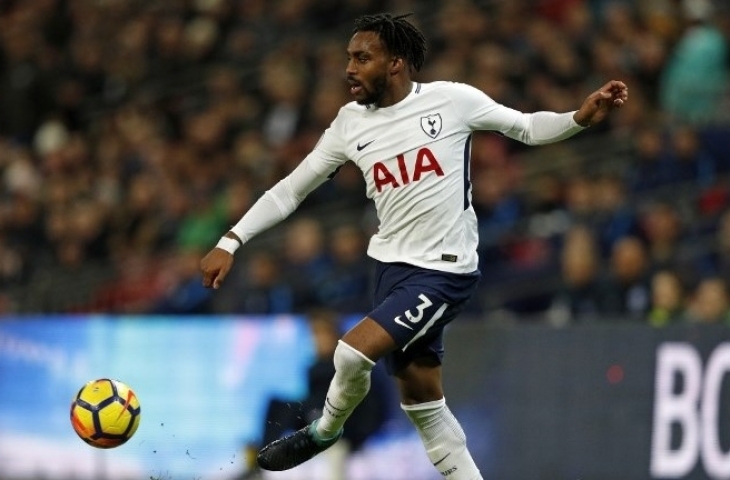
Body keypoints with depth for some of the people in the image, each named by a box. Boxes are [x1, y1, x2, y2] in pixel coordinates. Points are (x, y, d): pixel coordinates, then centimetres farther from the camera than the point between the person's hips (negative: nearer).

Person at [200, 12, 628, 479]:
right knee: (421, 402, 7)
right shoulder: (350, 124, 3)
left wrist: (581, 117, -16)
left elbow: (526, 127, 2)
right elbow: (290, 191, 9)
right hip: (393, 267, 6)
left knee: (353, 353, -19)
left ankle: (324, 432, 9)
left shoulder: (451, 100, -9)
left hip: (444, 271, -6)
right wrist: (231, 243, 2)